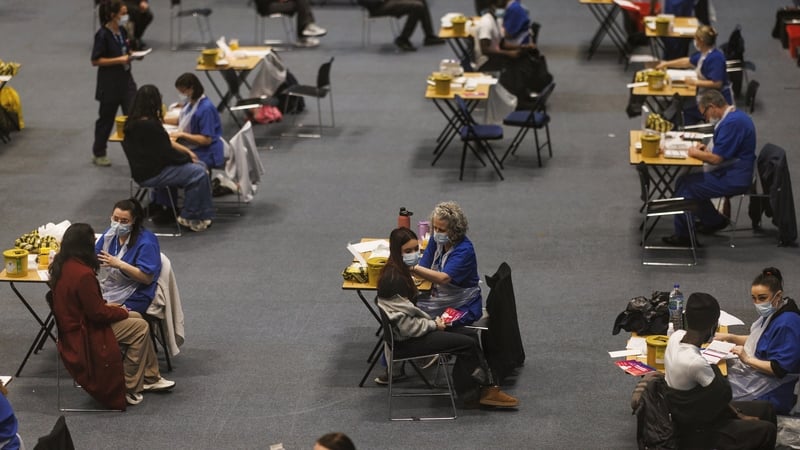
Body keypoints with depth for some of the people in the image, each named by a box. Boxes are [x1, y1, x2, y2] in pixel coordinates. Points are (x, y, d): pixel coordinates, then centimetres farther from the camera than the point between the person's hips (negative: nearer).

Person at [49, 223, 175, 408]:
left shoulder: (61, 266, 0)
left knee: (136, 318, 17)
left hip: (72, 324, 10)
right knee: (140, 327, -3)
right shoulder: (83, 274, -30)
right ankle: (130, 389, 5)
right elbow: (97, 313, -23)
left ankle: (150, 377, 24)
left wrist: (105, 305, 9)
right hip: (85, 335, -10)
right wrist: (122, 312, -6)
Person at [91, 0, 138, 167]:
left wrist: (131, 55, -3)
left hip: (126, 80, 6)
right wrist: (119, 60, -23)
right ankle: (98, 154, 26)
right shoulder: (103, 35, -17)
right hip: (109, 84, -6)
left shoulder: (122, 31, 4)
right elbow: (95, 60, -18)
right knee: (106, 118, 9)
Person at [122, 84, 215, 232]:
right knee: (198, 173, -15)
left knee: (200, 165, 10)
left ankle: (202, 214, 10)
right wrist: (188, 158, -3)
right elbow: (167, 154, -20)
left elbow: (166, 143, 16)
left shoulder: (135, 121, 6)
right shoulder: (149, 126, -26)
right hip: (151, 174, -11)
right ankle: (189, 218, 0)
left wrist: (187, 152, 11)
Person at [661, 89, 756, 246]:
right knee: (685, 181, 11)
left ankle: (682, 235, 4)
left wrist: (695, 153, -5)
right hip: (735, 174, 10)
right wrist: (707, 149, 9)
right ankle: (714, 221, 20)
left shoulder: (732, 123, -22)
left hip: (733, 179, -10)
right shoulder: (736, 116, 11)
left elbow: (716, 158, -22)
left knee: (685, 187, -8)